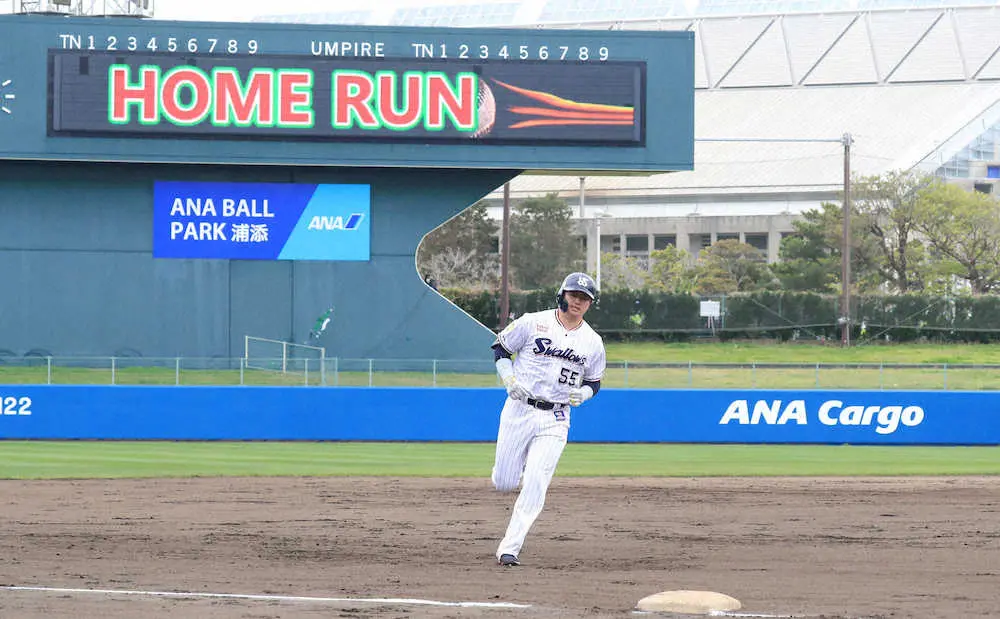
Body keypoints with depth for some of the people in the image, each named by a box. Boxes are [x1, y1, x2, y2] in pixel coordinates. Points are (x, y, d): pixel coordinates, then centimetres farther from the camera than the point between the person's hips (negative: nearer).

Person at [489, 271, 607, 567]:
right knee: (503, 482, 2)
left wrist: (582, 393, -6)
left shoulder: (593, 342, 6)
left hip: (555, 419, 1)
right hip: (519, 410, -1)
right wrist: (509, 380, -10)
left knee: (535, 487, -11)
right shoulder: (533, 323, -3)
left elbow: (594, 383, 17)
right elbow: (500, 349, 6)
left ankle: (509, 549, -5)